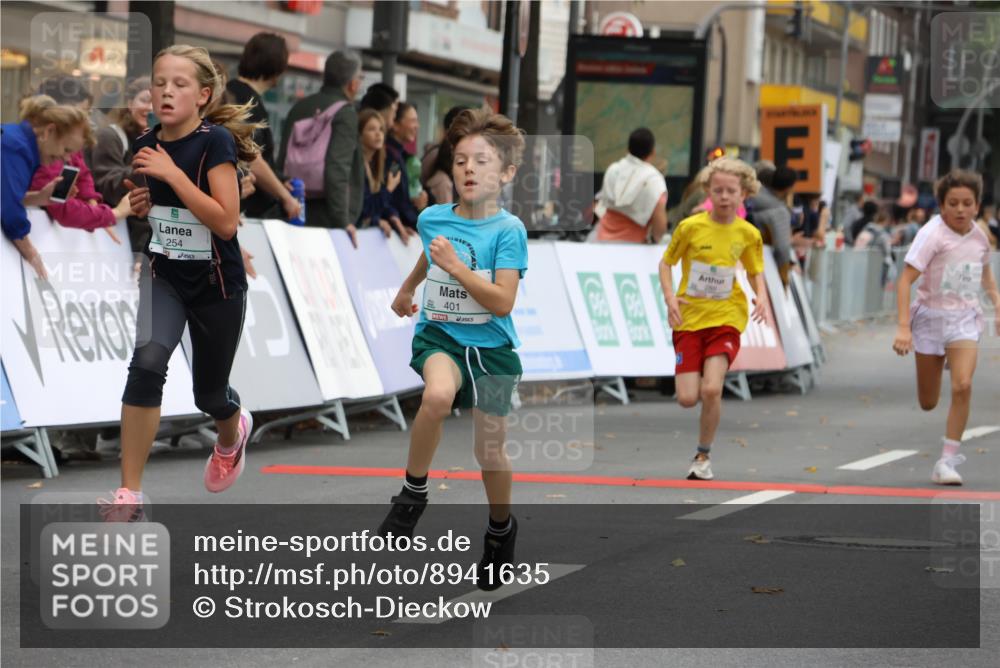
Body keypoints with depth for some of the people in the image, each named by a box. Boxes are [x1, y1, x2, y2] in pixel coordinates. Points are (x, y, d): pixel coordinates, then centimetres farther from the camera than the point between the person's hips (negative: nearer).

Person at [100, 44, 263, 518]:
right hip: (165, 278, 3)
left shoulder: (214, 141, -19)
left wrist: (172, 173, -29)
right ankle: (129, 493, -22)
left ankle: (232, 433, 53)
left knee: (209, 394, 13)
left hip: (217, 286, -3)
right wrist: (138, 205, -6)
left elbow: (226, 222, -26)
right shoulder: (145, 145, -3)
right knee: (147, 361, -25)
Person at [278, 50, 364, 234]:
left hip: (294, 216, 7)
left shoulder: (300, 107, 13)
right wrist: (342, 221, -21)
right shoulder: (345, 113, -9)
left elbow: (282, 162, 16)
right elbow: (337, 170, -20)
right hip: (327, 219, -7)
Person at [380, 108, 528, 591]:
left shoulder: (508, 230, -13)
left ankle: (501, 529, 33)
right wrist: (406, 289, 43)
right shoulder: (432, 219, 0)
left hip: (491, 346, -1)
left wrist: (455, 266, -27)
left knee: (490, 449, 4)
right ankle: (413, 493, -15)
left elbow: (502, 302, -20)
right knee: (438, 394, -33)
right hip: (440, 335, 1)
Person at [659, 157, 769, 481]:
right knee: (687, 399, -6)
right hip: (689, 318, 0)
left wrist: (761, 296, -7)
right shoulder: (690, 227, -6)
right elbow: (666, 262, 5)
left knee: (711, 390, -20)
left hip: (725, 318, 0)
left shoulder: (748, 234, -2)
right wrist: (669, 295, -12)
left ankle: (703, 457, 1)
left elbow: (755, 271, 13)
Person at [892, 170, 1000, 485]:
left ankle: (947, 460, -12)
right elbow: (905, 280, -21)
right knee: (928, 403, 9)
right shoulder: (932, 234, -17)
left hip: (965, 319, 2)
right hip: (931, 317, -2)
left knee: (962, 385, -21)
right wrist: (903, 327, -28)